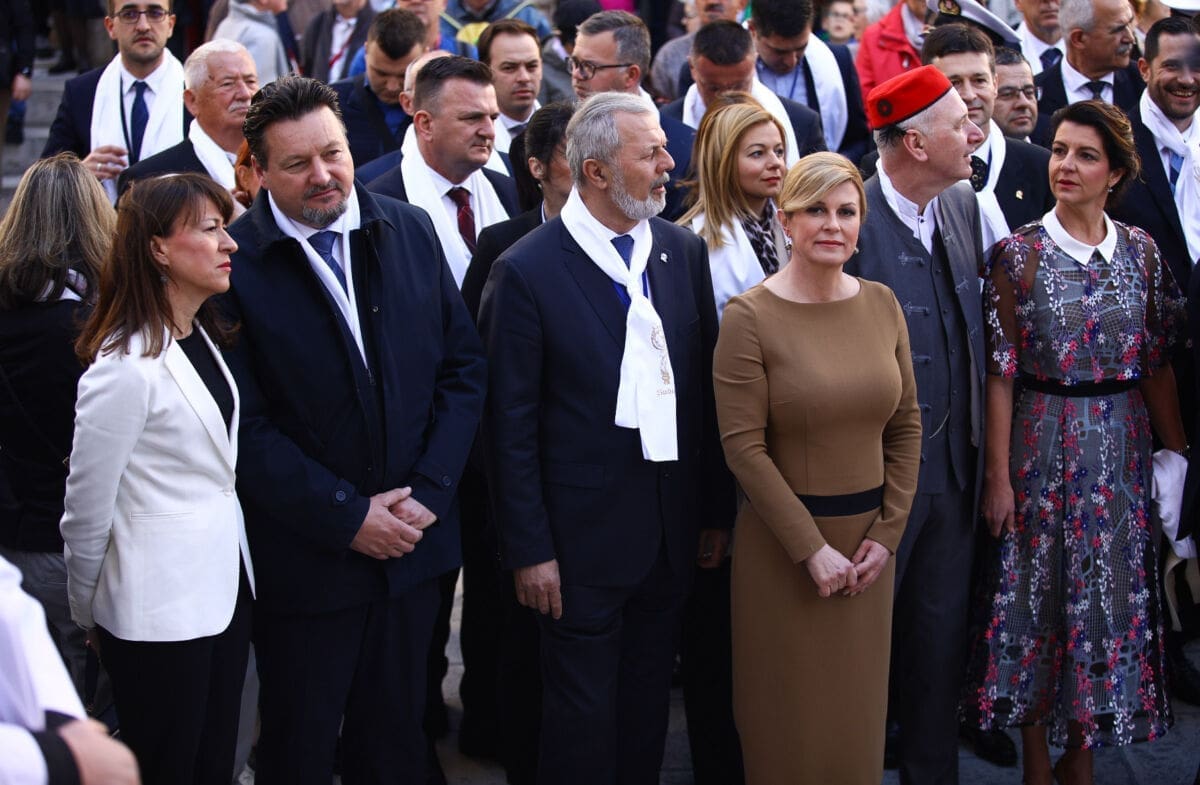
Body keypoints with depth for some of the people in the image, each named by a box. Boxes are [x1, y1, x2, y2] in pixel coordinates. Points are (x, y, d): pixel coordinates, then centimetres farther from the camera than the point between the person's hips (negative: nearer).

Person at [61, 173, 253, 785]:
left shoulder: (203, 337, 6)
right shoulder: (126, 367, -21)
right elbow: (86, 510, -13)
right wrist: (90, 615, 0)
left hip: (223, 590, 8)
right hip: (159, 611, -8)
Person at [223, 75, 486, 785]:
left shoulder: (410, 231, 2)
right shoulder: (234, 264, -12)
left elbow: (464, 366, 4)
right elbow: (246, 426, -14)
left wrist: (430, 490, -6)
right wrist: (347, 516, -15)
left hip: (414, 540, 4)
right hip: (306, 558, -3)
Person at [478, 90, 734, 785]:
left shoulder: (685, 252, 3)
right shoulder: (527, 272, -12)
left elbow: (706, 388, 8)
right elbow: (511, 425, -10)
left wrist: (717, 511, 8)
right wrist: (529, 549, -10)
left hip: (674, 529, 5)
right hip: (585, 531, -5)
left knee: (649, 704, 16)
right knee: (584, 714, 6)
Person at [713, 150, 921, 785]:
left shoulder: (881, 304, 3)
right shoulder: (749, 317, -12)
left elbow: (905, 425, 6)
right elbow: (743, 447, -14)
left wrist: (887, 532, -2)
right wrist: (812, 548, -15)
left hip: (869, 536, 4)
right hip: (782, 542, -4)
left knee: (857, 709, 15)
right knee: (791, 715, 7)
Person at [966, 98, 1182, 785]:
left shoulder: (1141, 252, 2)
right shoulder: (1019, 254, -7)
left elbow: (1158, 363, 6)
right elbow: (1001, 373, -8)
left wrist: (1176, 453, 4)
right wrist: (998, 476, -10)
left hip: (1121, 450, 3)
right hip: (1043, 448, -3)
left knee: (1110, 596, 9)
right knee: (1039, 600, 5)